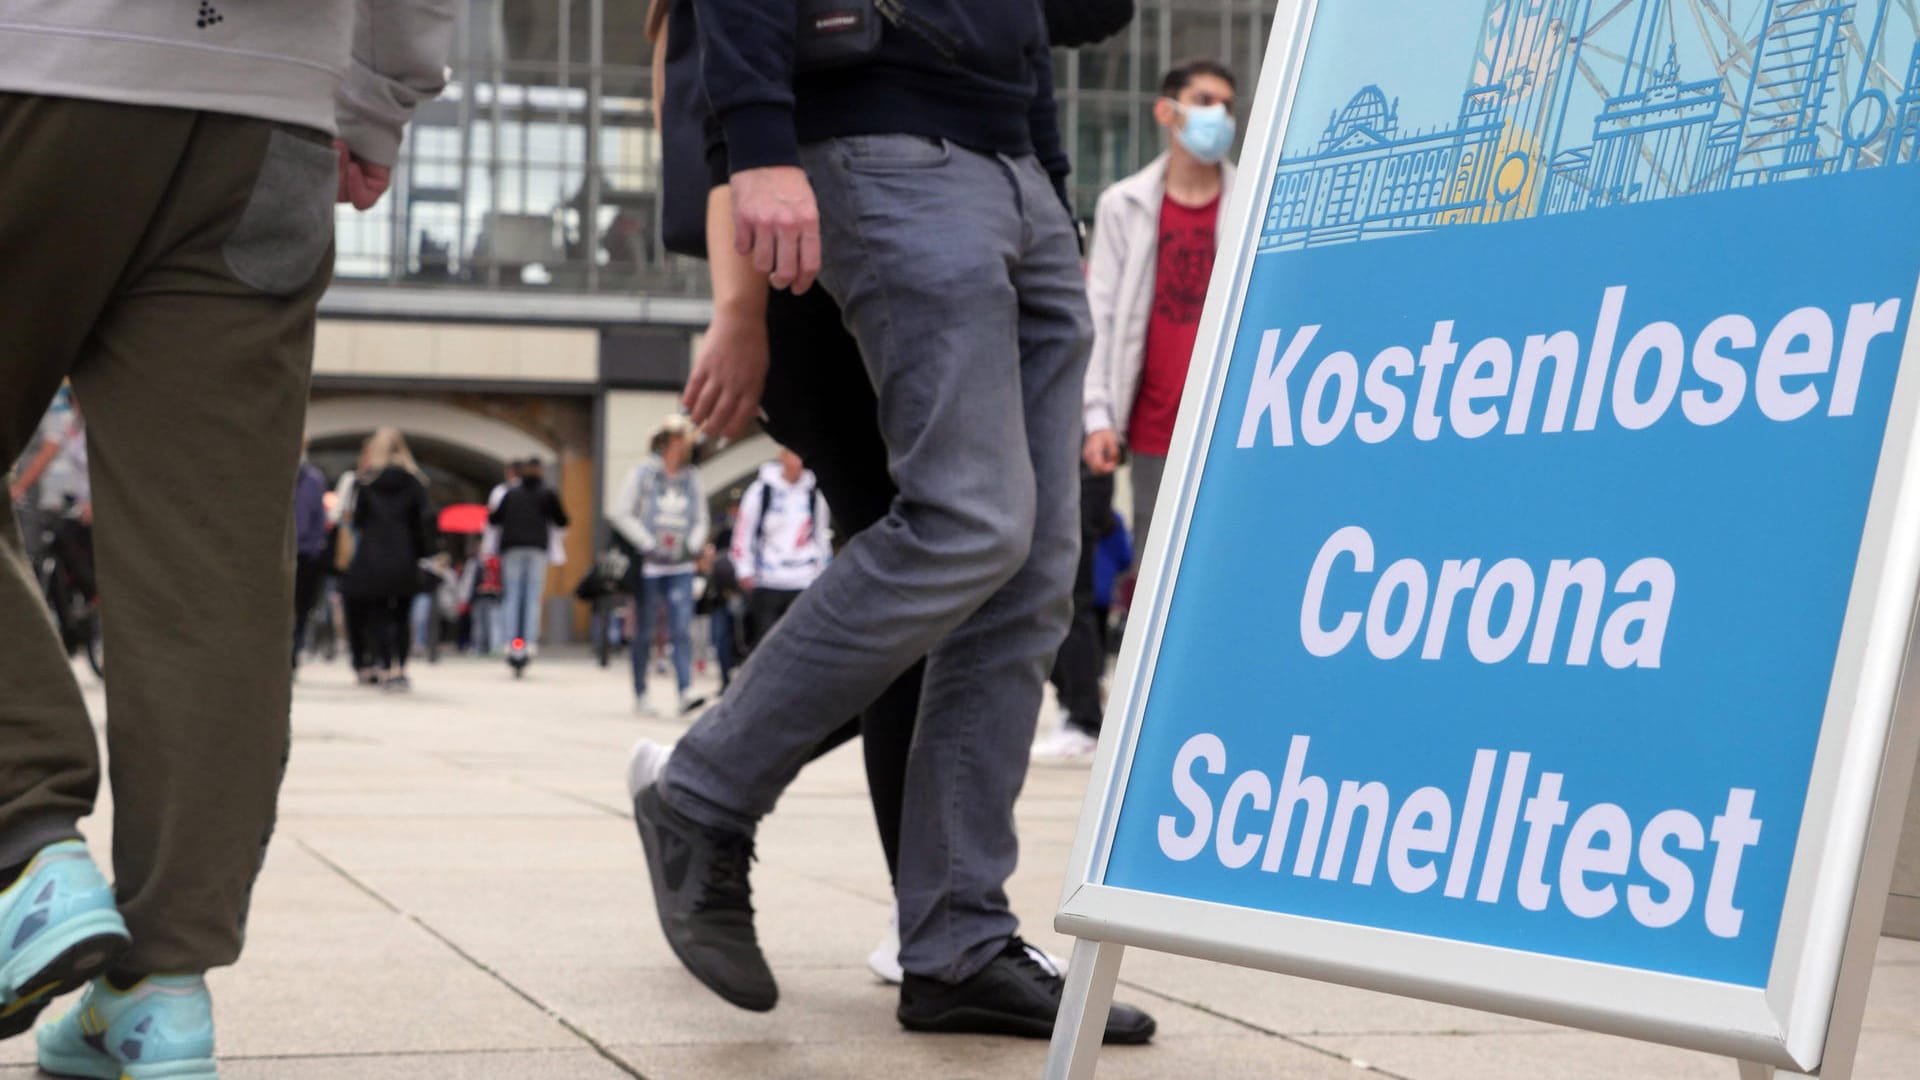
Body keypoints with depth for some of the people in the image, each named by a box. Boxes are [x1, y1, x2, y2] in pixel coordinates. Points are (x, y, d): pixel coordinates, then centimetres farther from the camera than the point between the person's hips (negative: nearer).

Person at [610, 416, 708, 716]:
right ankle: (640, 692, 17)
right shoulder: (643, 473, -2)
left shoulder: (692, 477, 9)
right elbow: (620, 513, -4)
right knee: (644, 632, 5)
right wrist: (648, 543, -10)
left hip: (681, 568, 2)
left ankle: (685, 690, -16)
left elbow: (700, 519, 17)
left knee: (682, 630, -10)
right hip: (649, 565, -2)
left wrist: (694, 545, -1)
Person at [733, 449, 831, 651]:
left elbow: (822, 535, 16)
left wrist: (824, 573, 15)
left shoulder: (814, 494, 7)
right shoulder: (762, 490, -3)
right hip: (767, 583, -2)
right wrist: (745, 570, -6)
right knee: (763, 638, 1)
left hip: (804, 582, 2)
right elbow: (743, 531, -1)